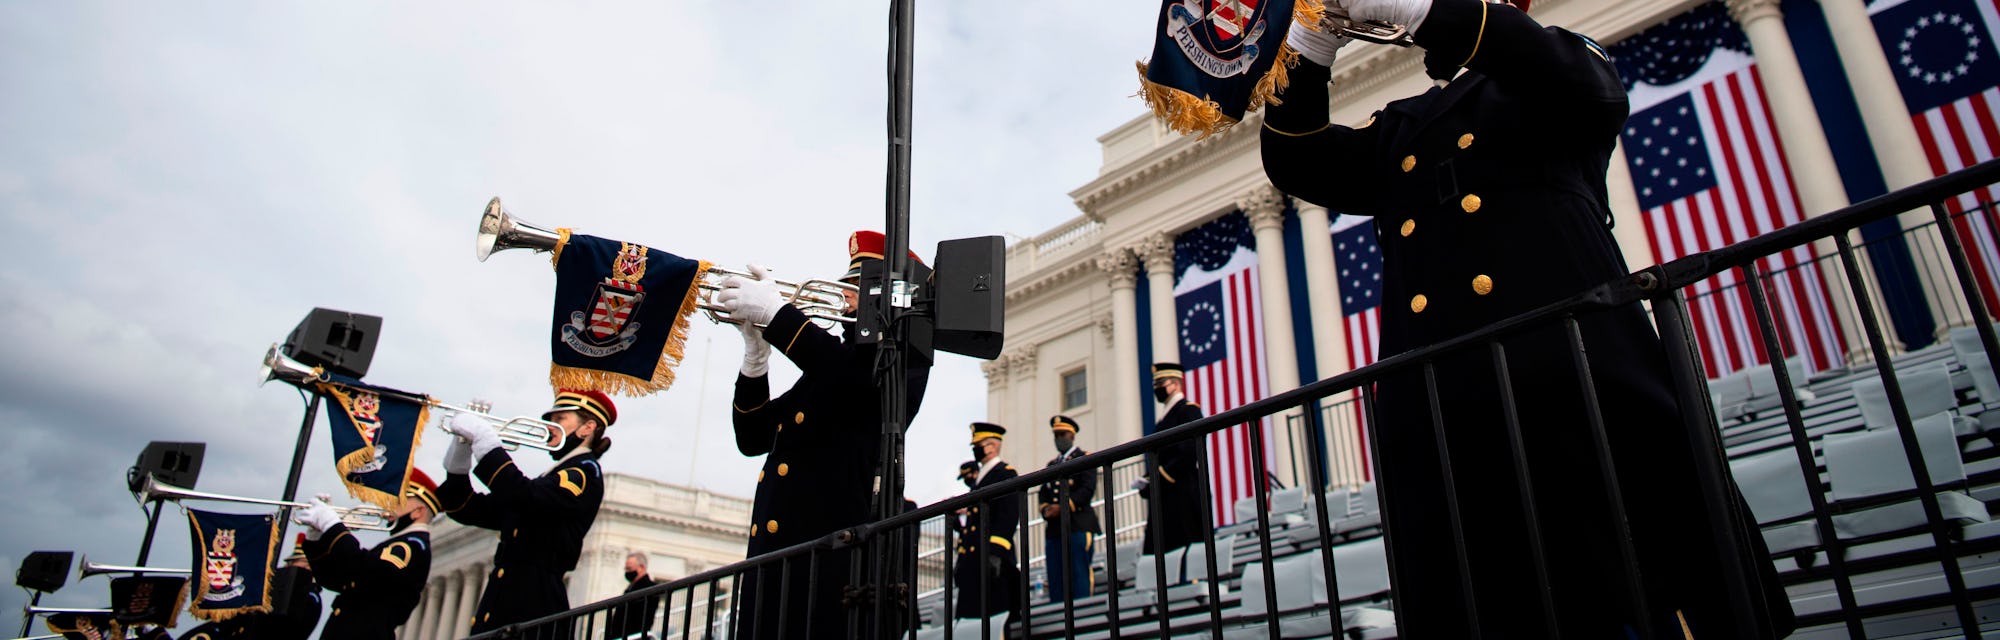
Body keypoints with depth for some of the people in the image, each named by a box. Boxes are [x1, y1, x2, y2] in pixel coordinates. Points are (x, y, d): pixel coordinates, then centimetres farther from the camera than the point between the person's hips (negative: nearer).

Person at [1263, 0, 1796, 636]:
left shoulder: (1555, 67, 20)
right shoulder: (1397, 127, 29)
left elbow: (1584, 82, -4)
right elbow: (1299, 165, 16)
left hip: (1576, 377, -2)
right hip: (1438, 410, 3)